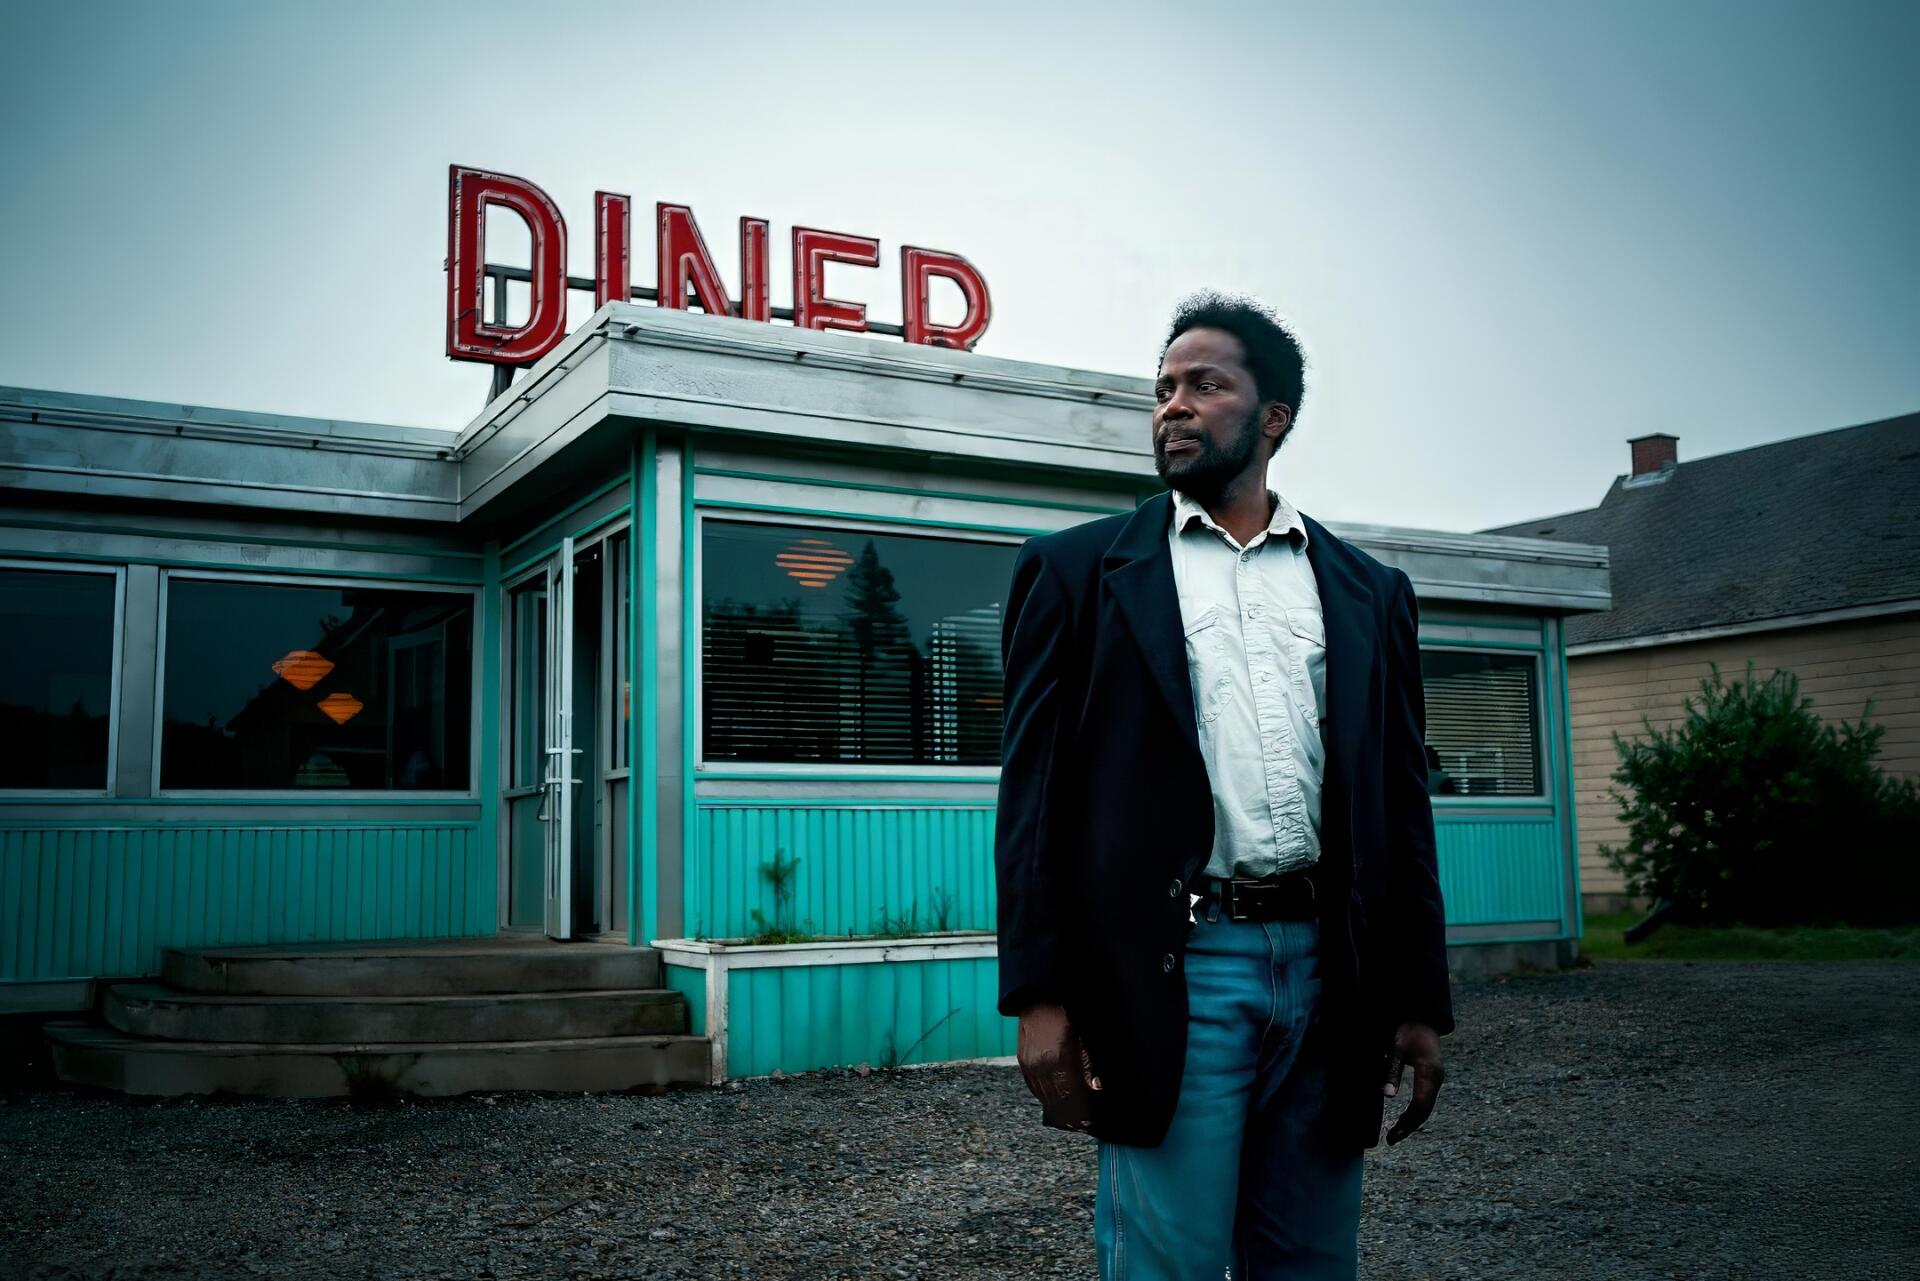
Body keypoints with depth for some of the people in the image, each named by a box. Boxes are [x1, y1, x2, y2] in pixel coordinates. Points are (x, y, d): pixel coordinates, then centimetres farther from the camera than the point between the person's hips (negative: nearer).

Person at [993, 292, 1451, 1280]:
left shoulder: (1369, 594, 14)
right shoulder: (1077, 569, 6)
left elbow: (1401, 806, 13)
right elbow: (1036, 793, 1)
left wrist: (1419, 1001, 8)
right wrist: (1041, 997, -7)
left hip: (1328, 971, 3)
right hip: (1173, 971, -3)